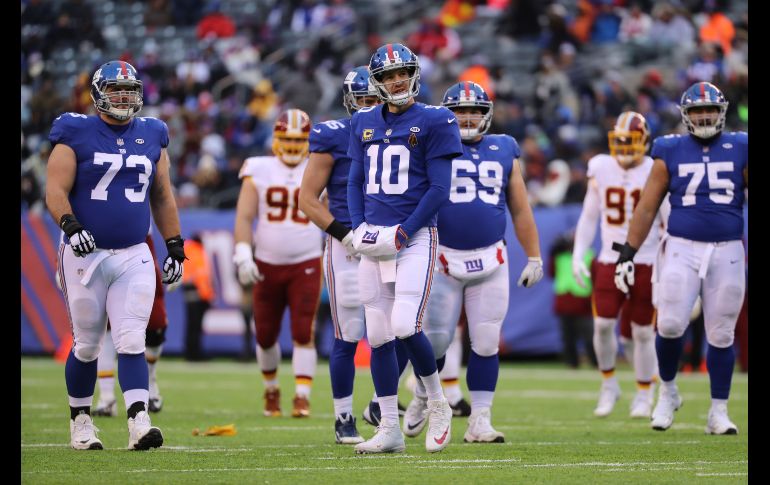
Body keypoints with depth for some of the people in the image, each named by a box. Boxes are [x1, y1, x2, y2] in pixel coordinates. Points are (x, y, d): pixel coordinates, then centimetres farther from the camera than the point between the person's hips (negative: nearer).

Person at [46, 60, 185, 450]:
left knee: (132, 341, -9)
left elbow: (162, 197, 18)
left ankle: (139, 424, -18)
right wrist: (71, 227, -26)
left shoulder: (151, 138, 10)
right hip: (86, 254, -2)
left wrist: (175, 246, 15)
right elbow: (56, 191, -10)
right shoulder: (75, 136, -3)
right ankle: (80, 422, 20)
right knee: (87, 345, 5)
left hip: (133, 257, 2)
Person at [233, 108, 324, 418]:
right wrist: (242, 254, -16)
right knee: (266, 335, 8)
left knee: (303, 333, -12)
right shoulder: (259, 172, 2)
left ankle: (302, 397, -11)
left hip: (305, 266, -1)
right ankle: (271, 390, 30)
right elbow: (244, 217, -3)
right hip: (267, 265, 1)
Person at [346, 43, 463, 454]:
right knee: (378, 335, 4)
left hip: (415, 236, -5)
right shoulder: (364, 123, 13)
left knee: (405, 327, -17)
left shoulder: (434, 121, -3)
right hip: (373, 239, 5)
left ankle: (437, 405, 6)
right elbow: (355, 182, 16)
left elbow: (439, 189, -7)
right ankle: (390, 429, 9)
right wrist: (359, 228, 0)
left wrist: (403, 234, -13)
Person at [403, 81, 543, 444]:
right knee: (436, 339, 1)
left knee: (486, 343, -1)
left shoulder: (503, 152, 9)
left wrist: (534, 257, 14)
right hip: (443, 260, -2)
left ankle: (480, 420, 4)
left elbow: (520, 210, 15)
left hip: (490, 262, 2)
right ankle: (421, 399, 27)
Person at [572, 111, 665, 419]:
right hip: (610, 261, 2)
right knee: (603, 323, -9)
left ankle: (644, 397, 16)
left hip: (646, 263, -2)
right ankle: (609, 385, 12)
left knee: (643, 331, 2)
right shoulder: (602, 171, 3)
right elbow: (589, 217, 13)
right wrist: (578, 256, 6)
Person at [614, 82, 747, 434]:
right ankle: (667, 392, 15)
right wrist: (627, 254, 3)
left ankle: (718, 413, 13)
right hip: (682, 249, -1)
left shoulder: (739, 150, 5)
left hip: (728, 252, 1)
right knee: (670, 325, -11)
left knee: (721, 335, 4)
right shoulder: (671, 153, 4)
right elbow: (647, 208, 7)